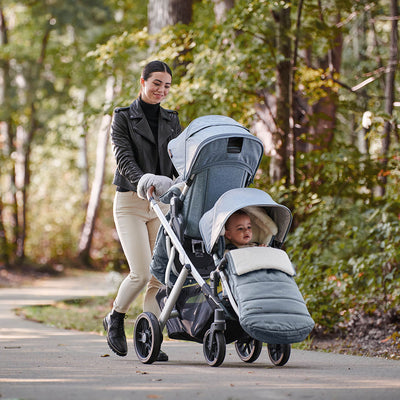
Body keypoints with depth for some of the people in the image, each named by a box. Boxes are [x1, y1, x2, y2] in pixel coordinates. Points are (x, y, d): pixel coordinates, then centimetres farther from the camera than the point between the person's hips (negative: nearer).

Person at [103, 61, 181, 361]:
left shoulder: (171, 120, 12)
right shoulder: (123, 118, -1)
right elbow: (124, 158, -14)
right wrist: (143, 181, -33)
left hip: (162, 204, 4)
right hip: (130, 202, -4)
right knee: (142, 273, -13)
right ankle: (115, 318, 14)